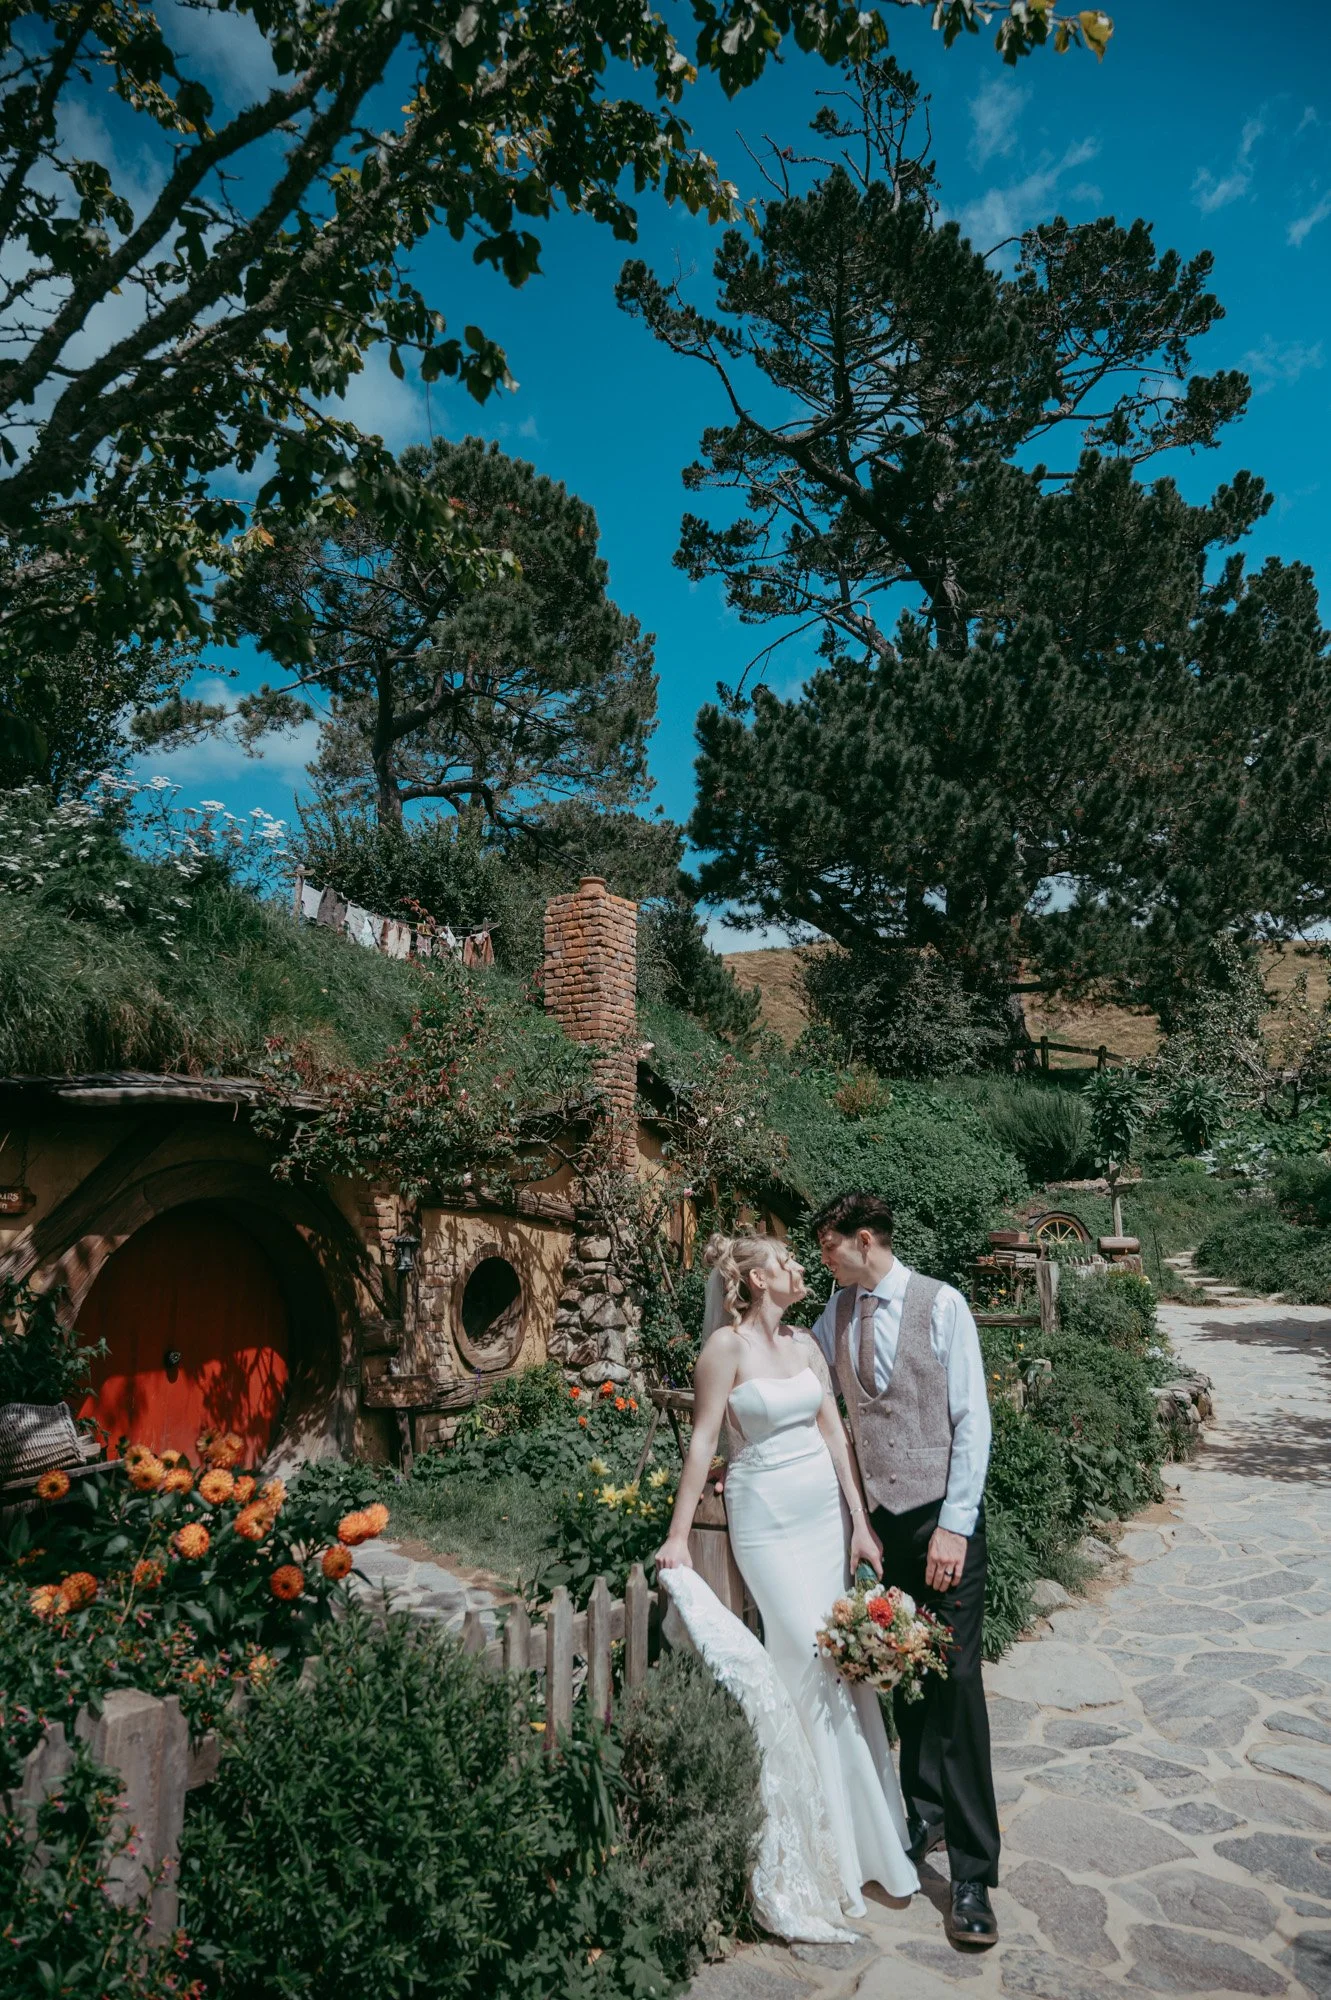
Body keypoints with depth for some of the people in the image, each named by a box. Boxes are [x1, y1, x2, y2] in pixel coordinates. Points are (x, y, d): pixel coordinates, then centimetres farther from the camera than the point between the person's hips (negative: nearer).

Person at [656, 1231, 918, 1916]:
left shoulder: (804, 1343, 6)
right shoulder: (727, 1345, -12)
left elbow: (833, 1431, 6)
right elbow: (702, 1441, -11)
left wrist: (861, 1522, 4)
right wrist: (678, 1534, -11)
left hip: (825, 1509, 6)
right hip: (767, 1518, -6)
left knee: (836, 1660, 10)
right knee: (815, 1663, -2)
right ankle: (847, 1841, 15)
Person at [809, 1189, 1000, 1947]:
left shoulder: (941, 1305, -10)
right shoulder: (837, 1314, 4)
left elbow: (973, 1419, -11)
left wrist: (954, 1525, -14)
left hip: (944, 1518, -4)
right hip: (877, 1519, 4)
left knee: (956, 1684, -3)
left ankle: (973, 1875, 8)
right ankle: (925, 1817, 34)